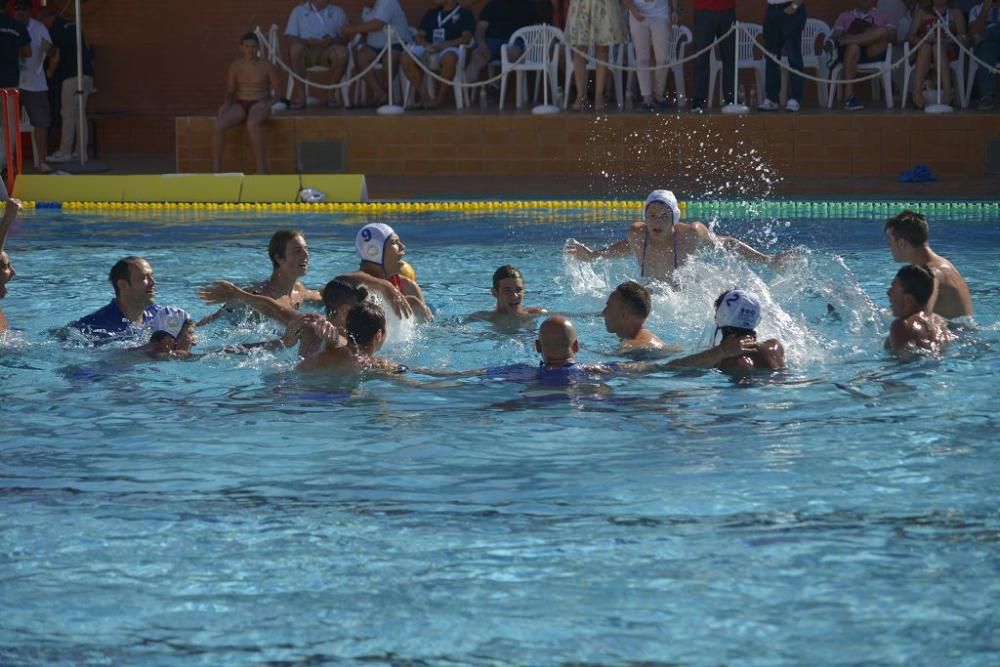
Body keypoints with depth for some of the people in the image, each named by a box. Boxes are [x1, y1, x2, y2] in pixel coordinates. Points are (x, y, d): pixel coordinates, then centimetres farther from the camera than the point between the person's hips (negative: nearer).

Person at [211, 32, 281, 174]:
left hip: (260, 104, -3)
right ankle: (216, 170, -20)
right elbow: (230, 91, 13)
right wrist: (226, 104, -6)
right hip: (240, 104, 3)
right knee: (218, 125, -28)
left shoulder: (267, 67, 2)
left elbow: (277, 90, 5)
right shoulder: (235, 66, 8)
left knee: (252, 124, -41)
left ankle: (262, 169, -34)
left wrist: (269, 100, -14)